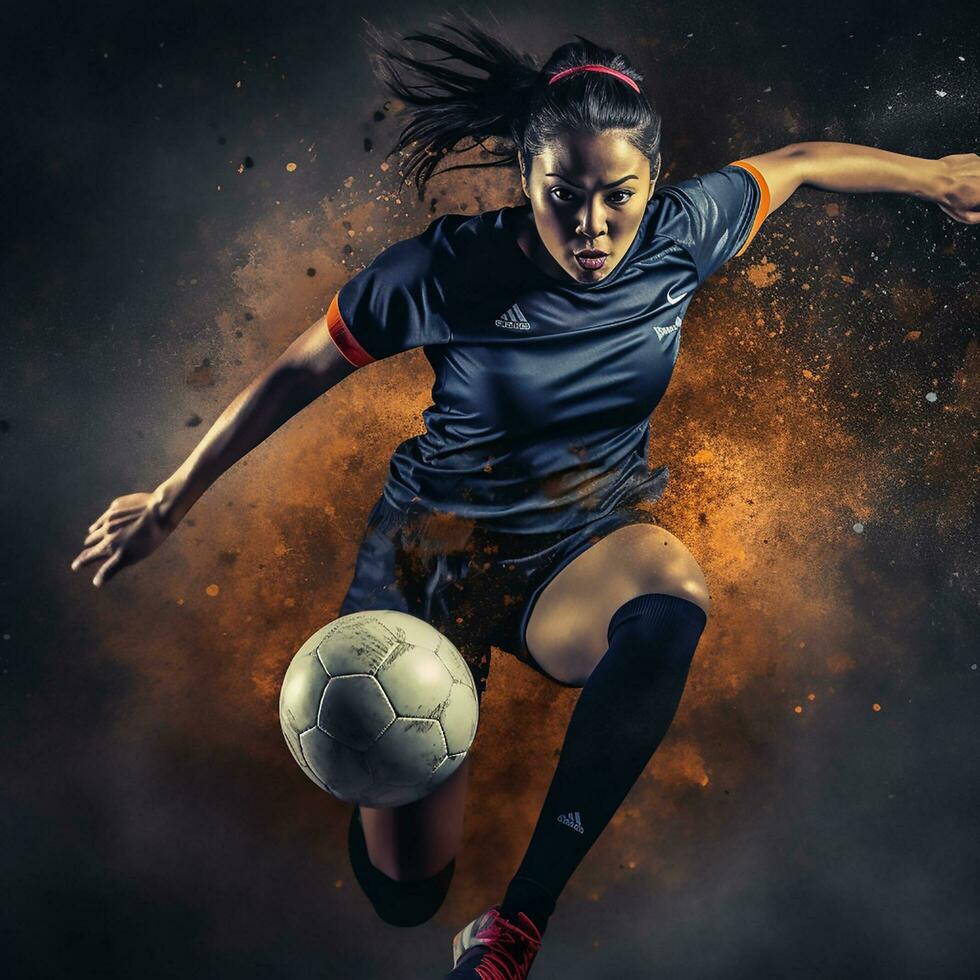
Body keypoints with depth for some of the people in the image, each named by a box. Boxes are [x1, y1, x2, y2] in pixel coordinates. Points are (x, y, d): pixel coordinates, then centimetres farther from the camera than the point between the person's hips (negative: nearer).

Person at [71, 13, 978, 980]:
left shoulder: (680, 233, -7)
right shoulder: (448, 268, -15)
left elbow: (797, 159, 12)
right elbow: (299, 369, -4)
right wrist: (170, 501, 2)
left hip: (592, 543, 3)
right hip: (442, 540, -2)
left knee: (671, 587, -39)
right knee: (404, 888, -7)